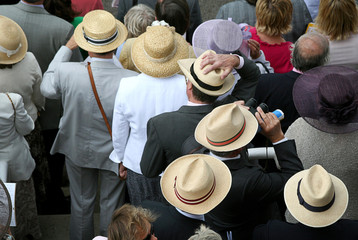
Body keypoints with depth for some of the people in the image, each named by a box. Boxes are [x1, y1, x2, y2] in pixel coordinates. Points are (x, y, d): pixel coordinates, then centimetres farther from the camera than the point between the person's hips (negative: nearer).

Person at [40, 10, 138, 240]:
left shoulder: (66, 72, -29)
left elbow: (47, 88, -4)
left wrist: (67, 47, 2)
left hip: (78, 150, 1)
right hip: (114, 152, -1)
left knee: (81, 203, 26)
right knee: (111, 205, 23)